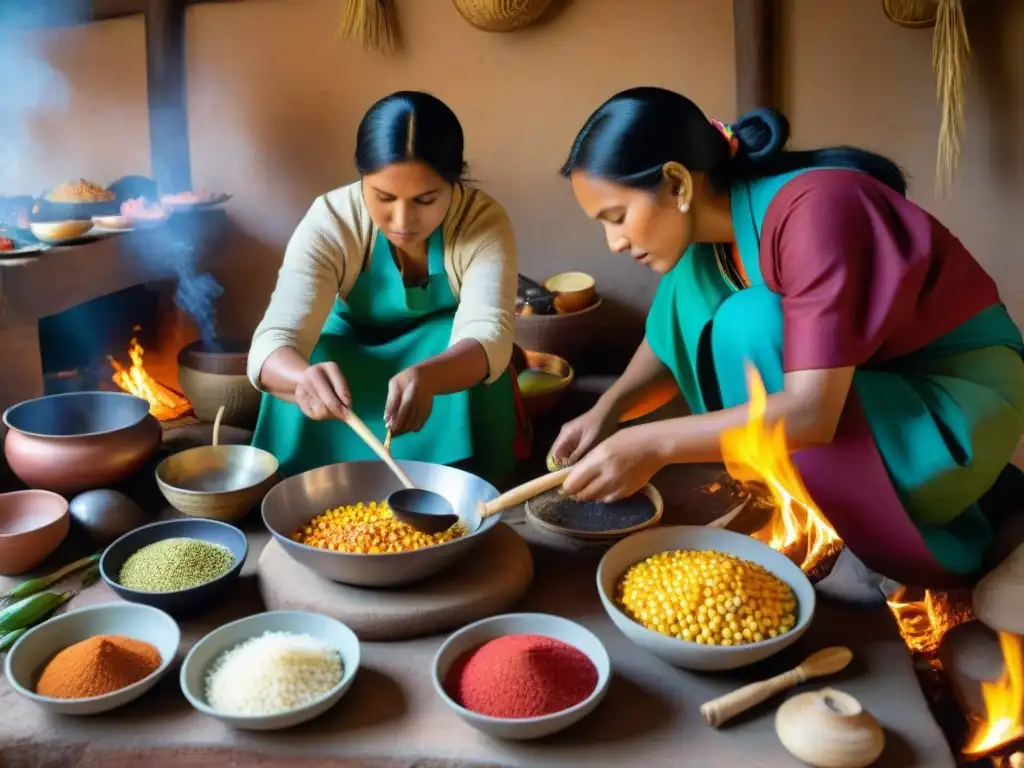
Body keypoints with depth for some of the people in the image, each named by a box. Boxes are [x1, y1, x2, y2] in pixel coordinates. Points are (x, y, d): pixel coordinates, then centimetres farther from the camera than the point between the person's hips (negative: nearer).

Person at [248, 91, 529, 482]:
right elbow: (273, 342, -37)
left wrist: (424, 376, -64)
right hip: (350, 356, 0)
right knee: (306, 365, -31)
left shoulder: (483, 219, -28)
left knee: (462, 350, -32)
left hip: (441, 357, 0)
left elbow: (486, 335, -40)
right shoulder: (329, 222, -28)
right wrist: (304, 379, -63)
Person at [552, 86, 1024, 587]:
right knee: (691, 281, -9)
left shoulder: (813, 209, -30)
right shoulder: (720, 212, -6)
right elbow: (677, 330, 7)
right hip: (868, 381, 7)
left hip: (959, 396, -7)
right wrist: (607, 409, -10)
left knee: (750, 324, -28)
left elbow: (812, 412, -35)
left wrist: (652, 444, -32)